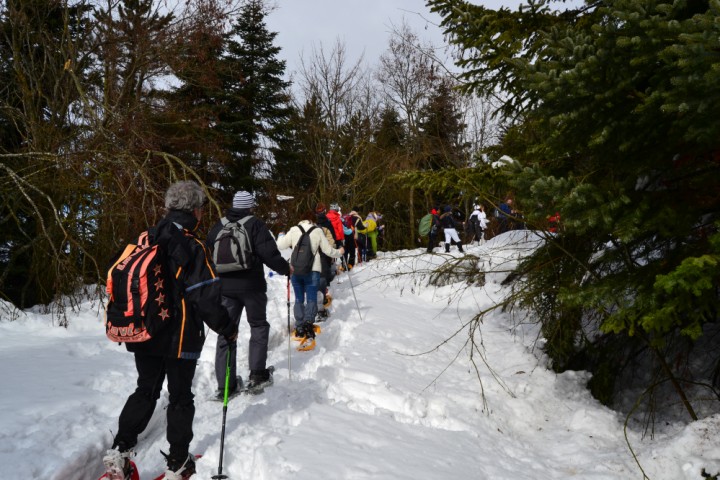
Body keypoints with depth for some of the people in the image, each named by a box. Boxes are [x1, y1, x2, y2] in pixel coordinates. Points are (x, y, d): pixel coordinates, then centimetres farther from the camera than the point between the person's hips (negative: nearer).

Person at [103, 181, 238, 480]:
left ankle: (119, 451, 15)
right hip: (179, 338, -5)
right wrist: (228, 329, -6)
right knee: (180, 397, 9)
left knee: (146, 391, 20)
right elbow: (206, 298, -21)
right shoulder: (191, 247, -18)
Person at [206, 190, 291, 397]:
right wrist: (286, 268, 1)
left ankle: (224, 385, 7)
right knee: (258, 326, 14)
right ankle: (257, 375, 8)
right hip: (251, 286, -4)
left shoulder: (218, 227, 7)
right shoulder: (255, 224, -8)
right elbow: (269, 254, -16)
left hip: (225, 287, 4)